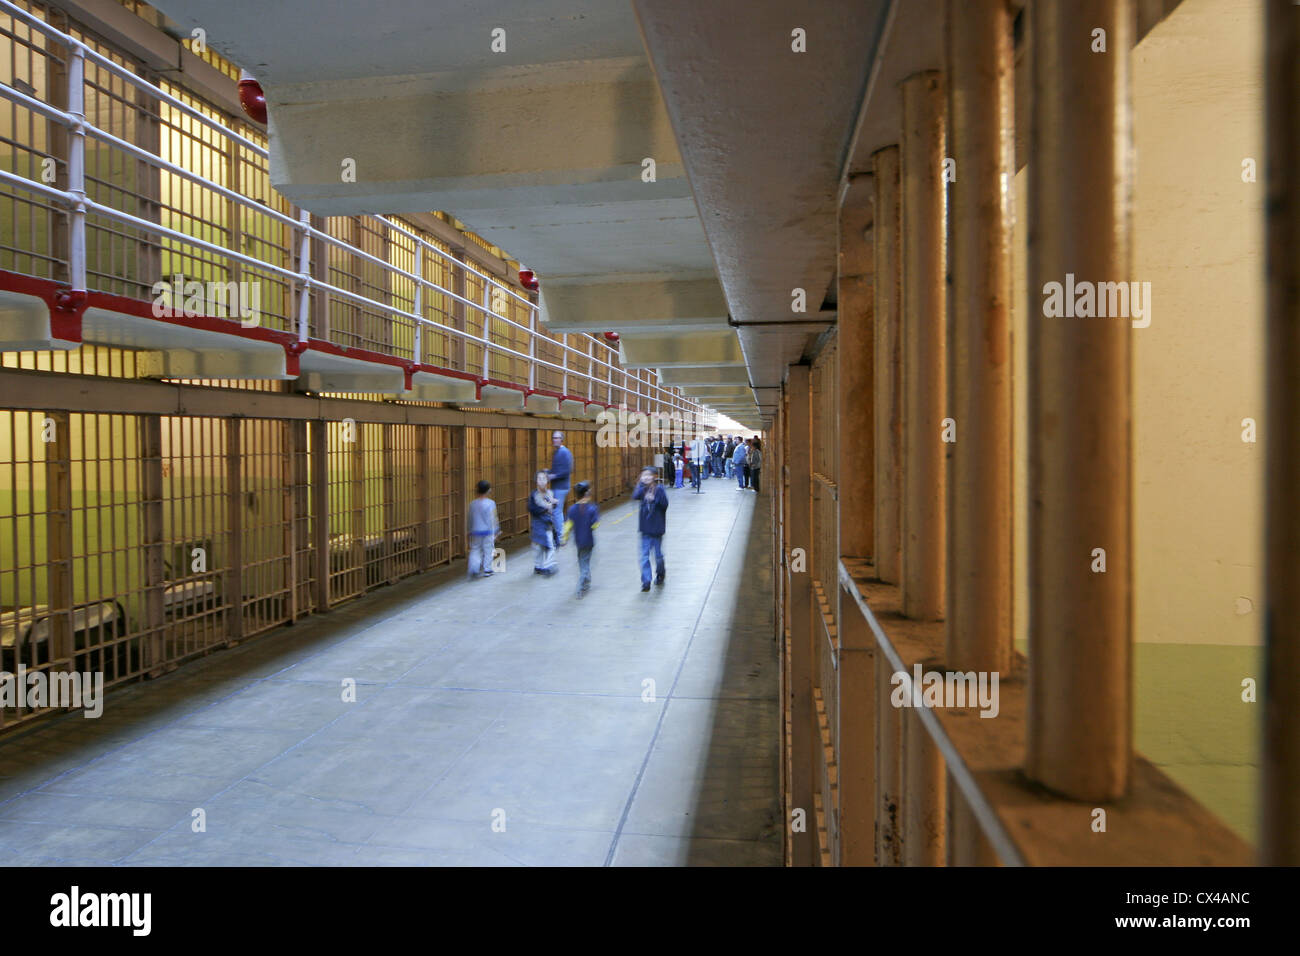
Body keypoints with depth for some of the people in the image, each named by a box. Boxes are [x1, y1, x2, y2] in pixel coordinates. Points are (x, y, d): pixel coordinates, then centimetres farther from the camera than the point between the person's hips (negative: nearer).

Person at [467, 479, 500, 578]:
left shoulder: (472, 504, 1)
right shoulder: (490, 503, -10)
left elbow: (470, 519, 8)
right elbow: (492, 519, -11)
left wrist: (471, 532, 19)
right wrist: (495, 533, -5)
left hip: (476, 532, 3)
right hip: (487, 531, -3)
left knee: (475, 550, 9)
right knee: (488, 551, 8)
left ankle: (474, 569, -9)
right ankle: (487, 570, 16)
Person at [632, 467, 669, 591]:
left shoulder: (659, 490, -7)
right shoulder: (642, 489, 0)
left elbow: (665, 504, -13)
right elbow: (635, 496, -20)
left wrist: (654, 499, -25)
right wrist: (642, 483, -23)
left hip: (657, 528, -2)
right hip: (645, 528, 2)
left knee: (658, 554, 11)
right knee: (644, 556, -1)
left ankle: (660, 575, 36)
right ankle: (646, 582, 4)